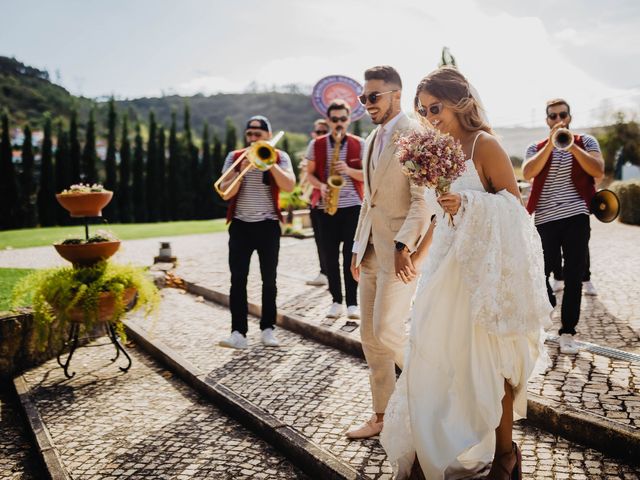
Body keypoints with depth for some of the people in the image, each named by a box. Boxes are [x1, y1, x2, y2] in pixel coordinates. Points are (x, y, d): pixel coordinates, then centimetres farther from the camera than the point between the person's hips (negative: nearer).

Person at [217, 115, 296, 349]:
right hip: (240, 225, 1)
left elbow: (289, 186, -12)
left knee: (269, 280, 4)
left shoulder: (280, 157, 5)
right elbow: (225, 193, -2)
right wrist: (241, 171, -15)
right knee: (238, 280, -5)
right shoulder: (235, 157, 7)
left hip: (268, 225, 0)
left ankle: (268, 329, 14)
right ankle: (238, 332, -3)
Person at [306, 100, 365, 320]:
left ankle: (352, 302, 5)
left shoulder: (359, 144, 2)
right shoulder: (316, 144, 4)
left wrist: (349, 170, -15)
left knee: (351, 255, -2)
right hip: (326, 207, 1)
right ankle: (336, 301, 15)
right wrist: (320, 186, -11)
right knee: (330, 256, 4)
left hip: (352, 205, -1)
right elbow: (310, 173, 9)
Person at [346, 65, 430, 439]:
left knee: (386, 331, -13)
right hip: (372, 251, 9)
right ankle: (382, 416, 22)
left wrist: (404, 246, -25)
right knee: (370, 337, 10)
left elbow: (423, 200, -17)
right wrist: (358, 247, 16)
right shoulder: (373, 139, 16)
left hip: (400, 251, -9)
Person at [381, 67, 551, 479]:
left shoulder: (485, 145, -11)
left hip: (485, 267, -7)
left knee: (490, 363, 4)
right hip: (448, 266, 7)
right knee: (438, 357, 8)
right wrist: (419, 254, 20)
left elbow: (516, 206, -12)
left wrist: (468, 204, -26)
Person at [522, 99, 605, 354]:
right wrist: (551, 143, -17)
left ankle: (568, 332, 11)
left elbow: (598, 171, -8)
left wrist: (571, 145, -14)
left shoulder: (586, 142, 9)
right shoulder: (537, 148, 9)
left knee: (574, 277, 2)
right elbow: (527, 173, -12)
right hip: (545, 219, 0)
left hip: (576, 217, 0)